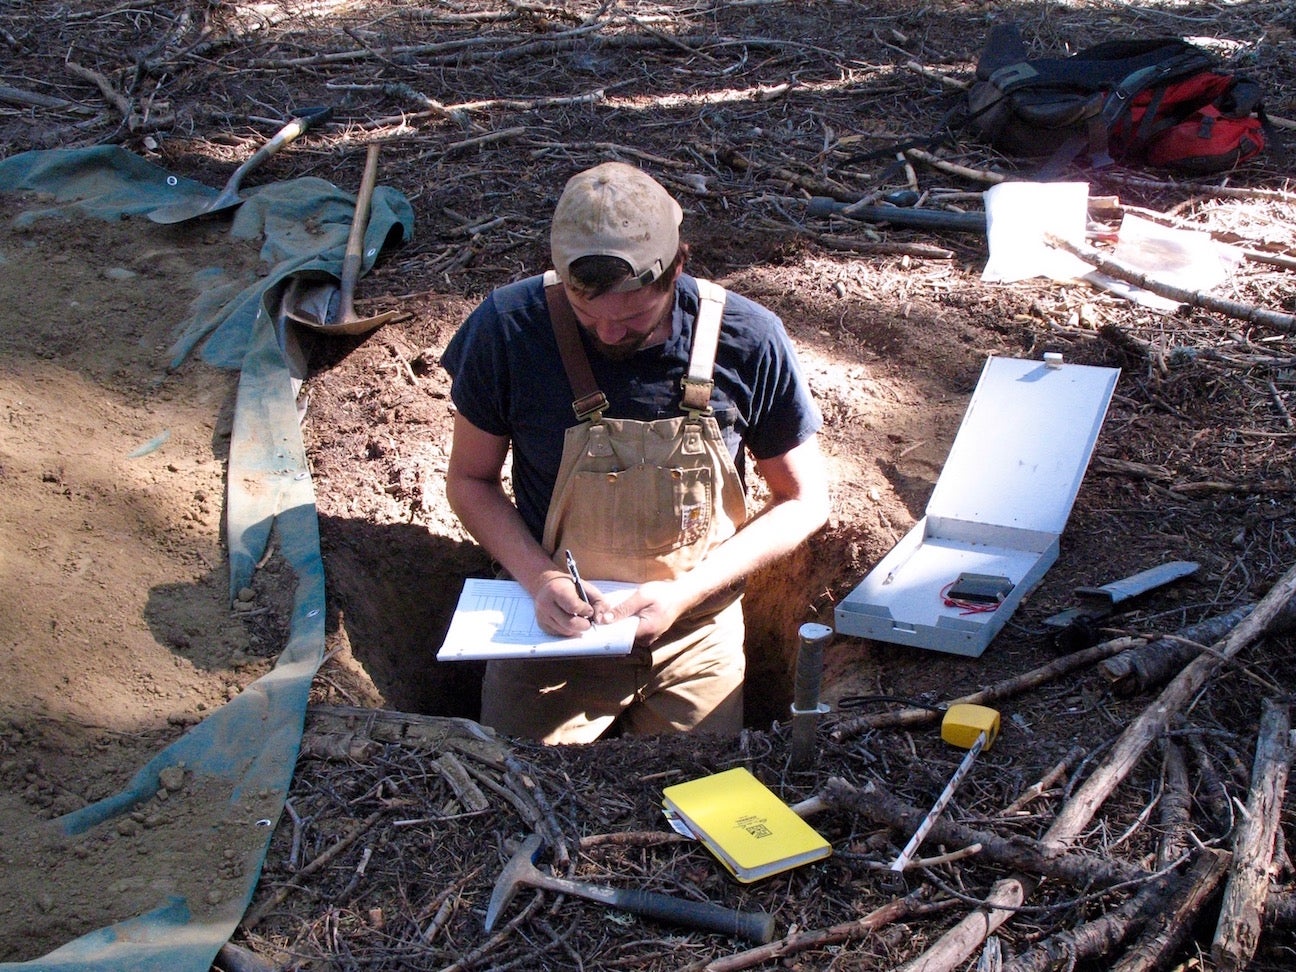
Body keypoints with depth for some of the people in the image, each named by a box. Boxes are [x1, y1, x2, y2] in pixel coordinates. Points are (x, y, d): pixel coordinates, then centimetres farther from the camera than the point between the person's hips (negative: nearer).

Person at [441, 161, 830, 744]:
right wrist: (539, 577, -19)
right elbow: (470, 479, -2)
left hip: (695, 633, 0)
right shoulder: (507, 329, -16)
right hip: (554, 626, 0)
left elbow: (803, 500, -5)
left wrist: (685, 593, -17)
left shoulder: (747, 341, -16)